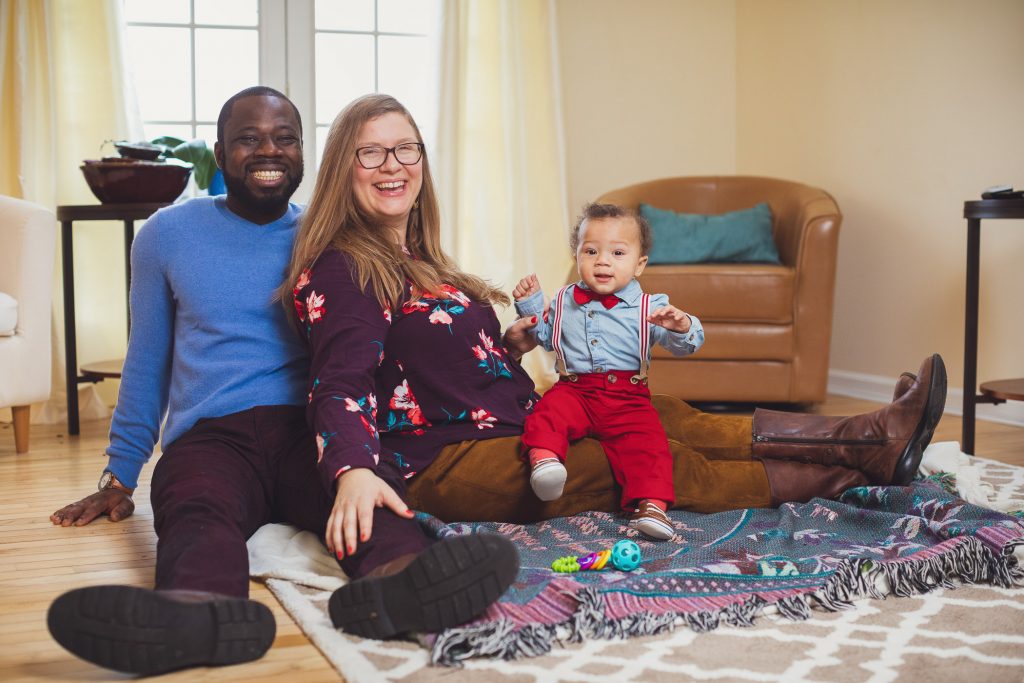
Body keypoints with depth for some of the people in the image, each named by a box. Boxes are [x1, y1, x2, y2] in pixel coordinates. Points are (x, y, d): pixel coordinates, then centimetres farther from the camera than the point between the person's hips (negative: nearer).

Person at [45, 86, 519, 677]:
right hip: (211, 437, 0)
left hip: (311, 430, 1)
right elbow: (147, 362, 21)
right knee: (198, 514, -38)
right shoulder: (169, 234, 14)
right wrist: (120, 478, 20)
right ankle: (201, 610, -70)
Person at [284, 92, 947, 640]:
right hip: (445, 463, -9)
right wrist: (354, 472, -43)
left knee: (661, 415, -6)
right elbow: (343, 384, -25)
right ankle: (846, 470, -8)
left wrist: (508, 345, 8)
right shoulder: (339, 270, -12)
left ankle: (862, 437, -9)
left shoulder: (413, 262, 17)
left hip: (512, 429, 9)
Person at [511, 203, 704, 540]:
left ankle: (651, 503, -26)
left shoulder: (649, 307, 2)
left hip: (628, 398, -1)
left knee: (646, 438, -24)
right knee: (549, 411, -28)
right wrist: (530, 304, 15)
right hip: (574, 390, 2)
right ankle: (544, 457, -48)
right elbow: (544, 337, 28)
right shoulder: (564, 301, 13)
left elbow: (685, 345, -5)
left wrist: (681, 325, -28)